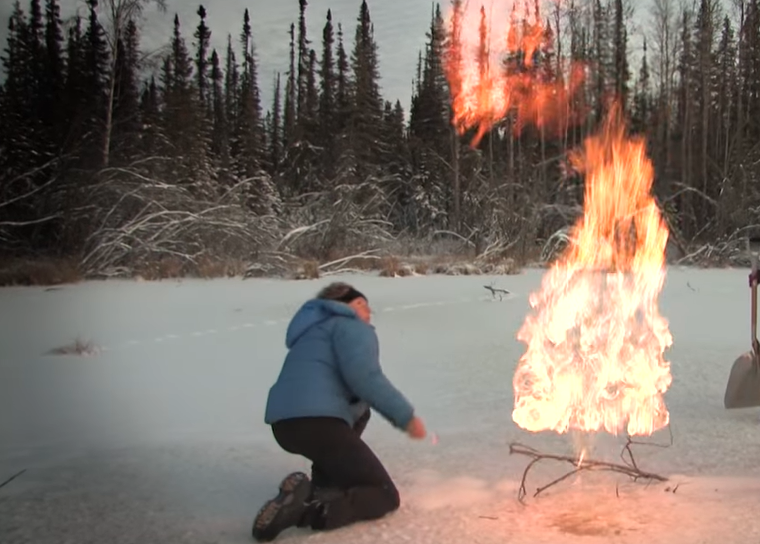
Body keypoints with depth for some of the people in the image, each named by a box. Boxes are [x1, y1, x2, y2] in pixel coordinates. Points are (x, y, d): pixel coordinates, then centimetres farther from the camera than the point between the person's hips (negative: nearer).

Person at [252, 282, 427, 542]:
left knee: (360, 410, 34)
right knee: (385, 495, 0)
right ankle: (309, 505, -25)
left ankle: (324, 482, 15)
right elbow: (363, 376, -14)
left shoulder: (316, 331, 35)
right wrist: (406, 416, -8)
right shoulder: (351, 326, 6)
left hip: (285, 423, 9)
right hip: (316, 421, -9)